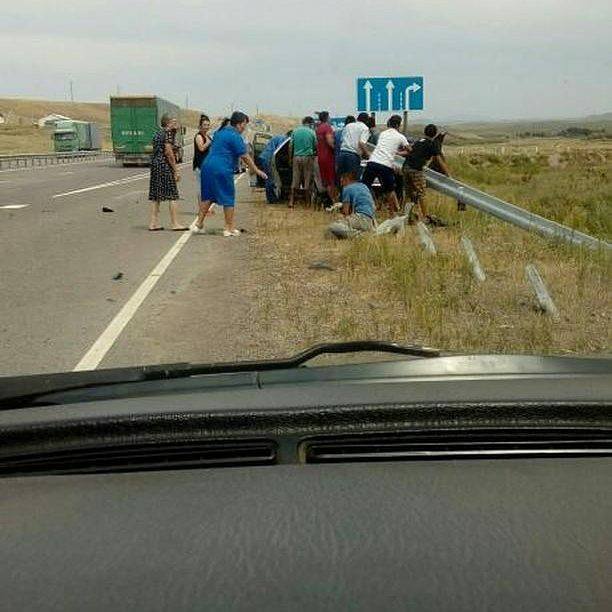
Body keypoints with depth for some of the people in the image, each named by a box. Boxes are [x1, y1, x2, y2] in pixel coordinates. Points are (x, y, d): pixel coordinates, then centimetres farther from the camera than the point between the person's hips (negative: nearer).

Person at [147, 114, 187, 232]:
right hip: (165, 165, -9)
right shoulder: (167, 133, -10)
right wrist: (176, 171, -14)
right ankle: (175, 224, -1)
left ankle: (153, 223, 9)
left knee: (155, 195, 9)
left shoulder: (158, 133, 16)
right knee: (172, 195, -3)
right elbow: (168, 152, -16)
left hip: (155, 164, 9)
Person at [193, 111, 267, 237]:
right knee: (228, 198, 2)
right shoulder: (234, 136, -10)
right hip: (222, 170, -8)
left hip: (207, 166, 8)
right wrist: (257, 171, -3)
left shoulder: (220, 131, 16)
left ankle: (198, 223, 17)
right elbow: (245, 157, -10)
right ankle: (229, 228, 7)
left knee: (207, 196, 16)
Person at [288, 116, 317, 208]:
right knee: (307, 180, 3)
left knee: (295, 180, 6)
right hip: (308, 157, -3)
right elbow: (315, 146, 3)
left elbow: (291, 146, 7)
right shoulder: (311, 132, -1)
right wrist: (314, 153, 24)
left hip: (297, 157, 3)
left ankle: (291, 201, 3)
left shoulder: (295, 131, 7)